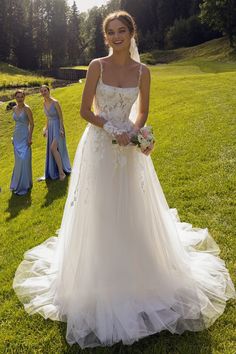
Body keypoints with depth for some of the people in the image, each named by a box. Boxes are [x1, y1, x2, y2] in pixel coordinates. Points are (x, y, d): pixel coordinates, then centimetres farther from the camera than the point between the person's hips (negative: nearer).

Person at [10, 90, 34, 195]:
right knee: (18, 161, 13)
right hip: (17, 137, 6)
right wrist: (14, 137, 16)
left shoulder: (27, 109, -11)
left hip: (25, 137, -6)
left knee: (24, 161, -5)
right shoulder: (14, 108, 8)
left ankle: (24, 186, 6)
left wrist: (30, 138, -15)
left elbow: (32, 124, -11)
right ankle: (17, 184, 26)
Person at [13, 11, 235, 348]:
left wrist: (134, 131, -11)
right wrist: (113, 131, -17)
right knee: (99, 214, 5)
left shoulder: (142, 71, 1)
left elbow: (142, 111, 10)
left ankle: (138, 277, 34)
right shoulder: (97, 66, -5)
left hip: (129, 147, 2)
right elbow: (85, 111, -5)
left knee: (134, 214, 10)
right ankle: (100, 283, 25)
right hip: (99, 146, -2)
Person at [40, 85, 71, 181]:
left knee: (53, 148, -18)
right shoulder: (44, 104, 5)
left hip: (57, 127, -8)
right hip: (51, 128, 8)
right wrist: (46, 129, 15)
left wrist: (61, 129, -20)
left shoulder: (55, 102, -16)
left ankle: (61, 172, -10)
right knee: (52, 149, 11)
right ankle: (57, 170, 24)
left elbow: (61, 117, -15)